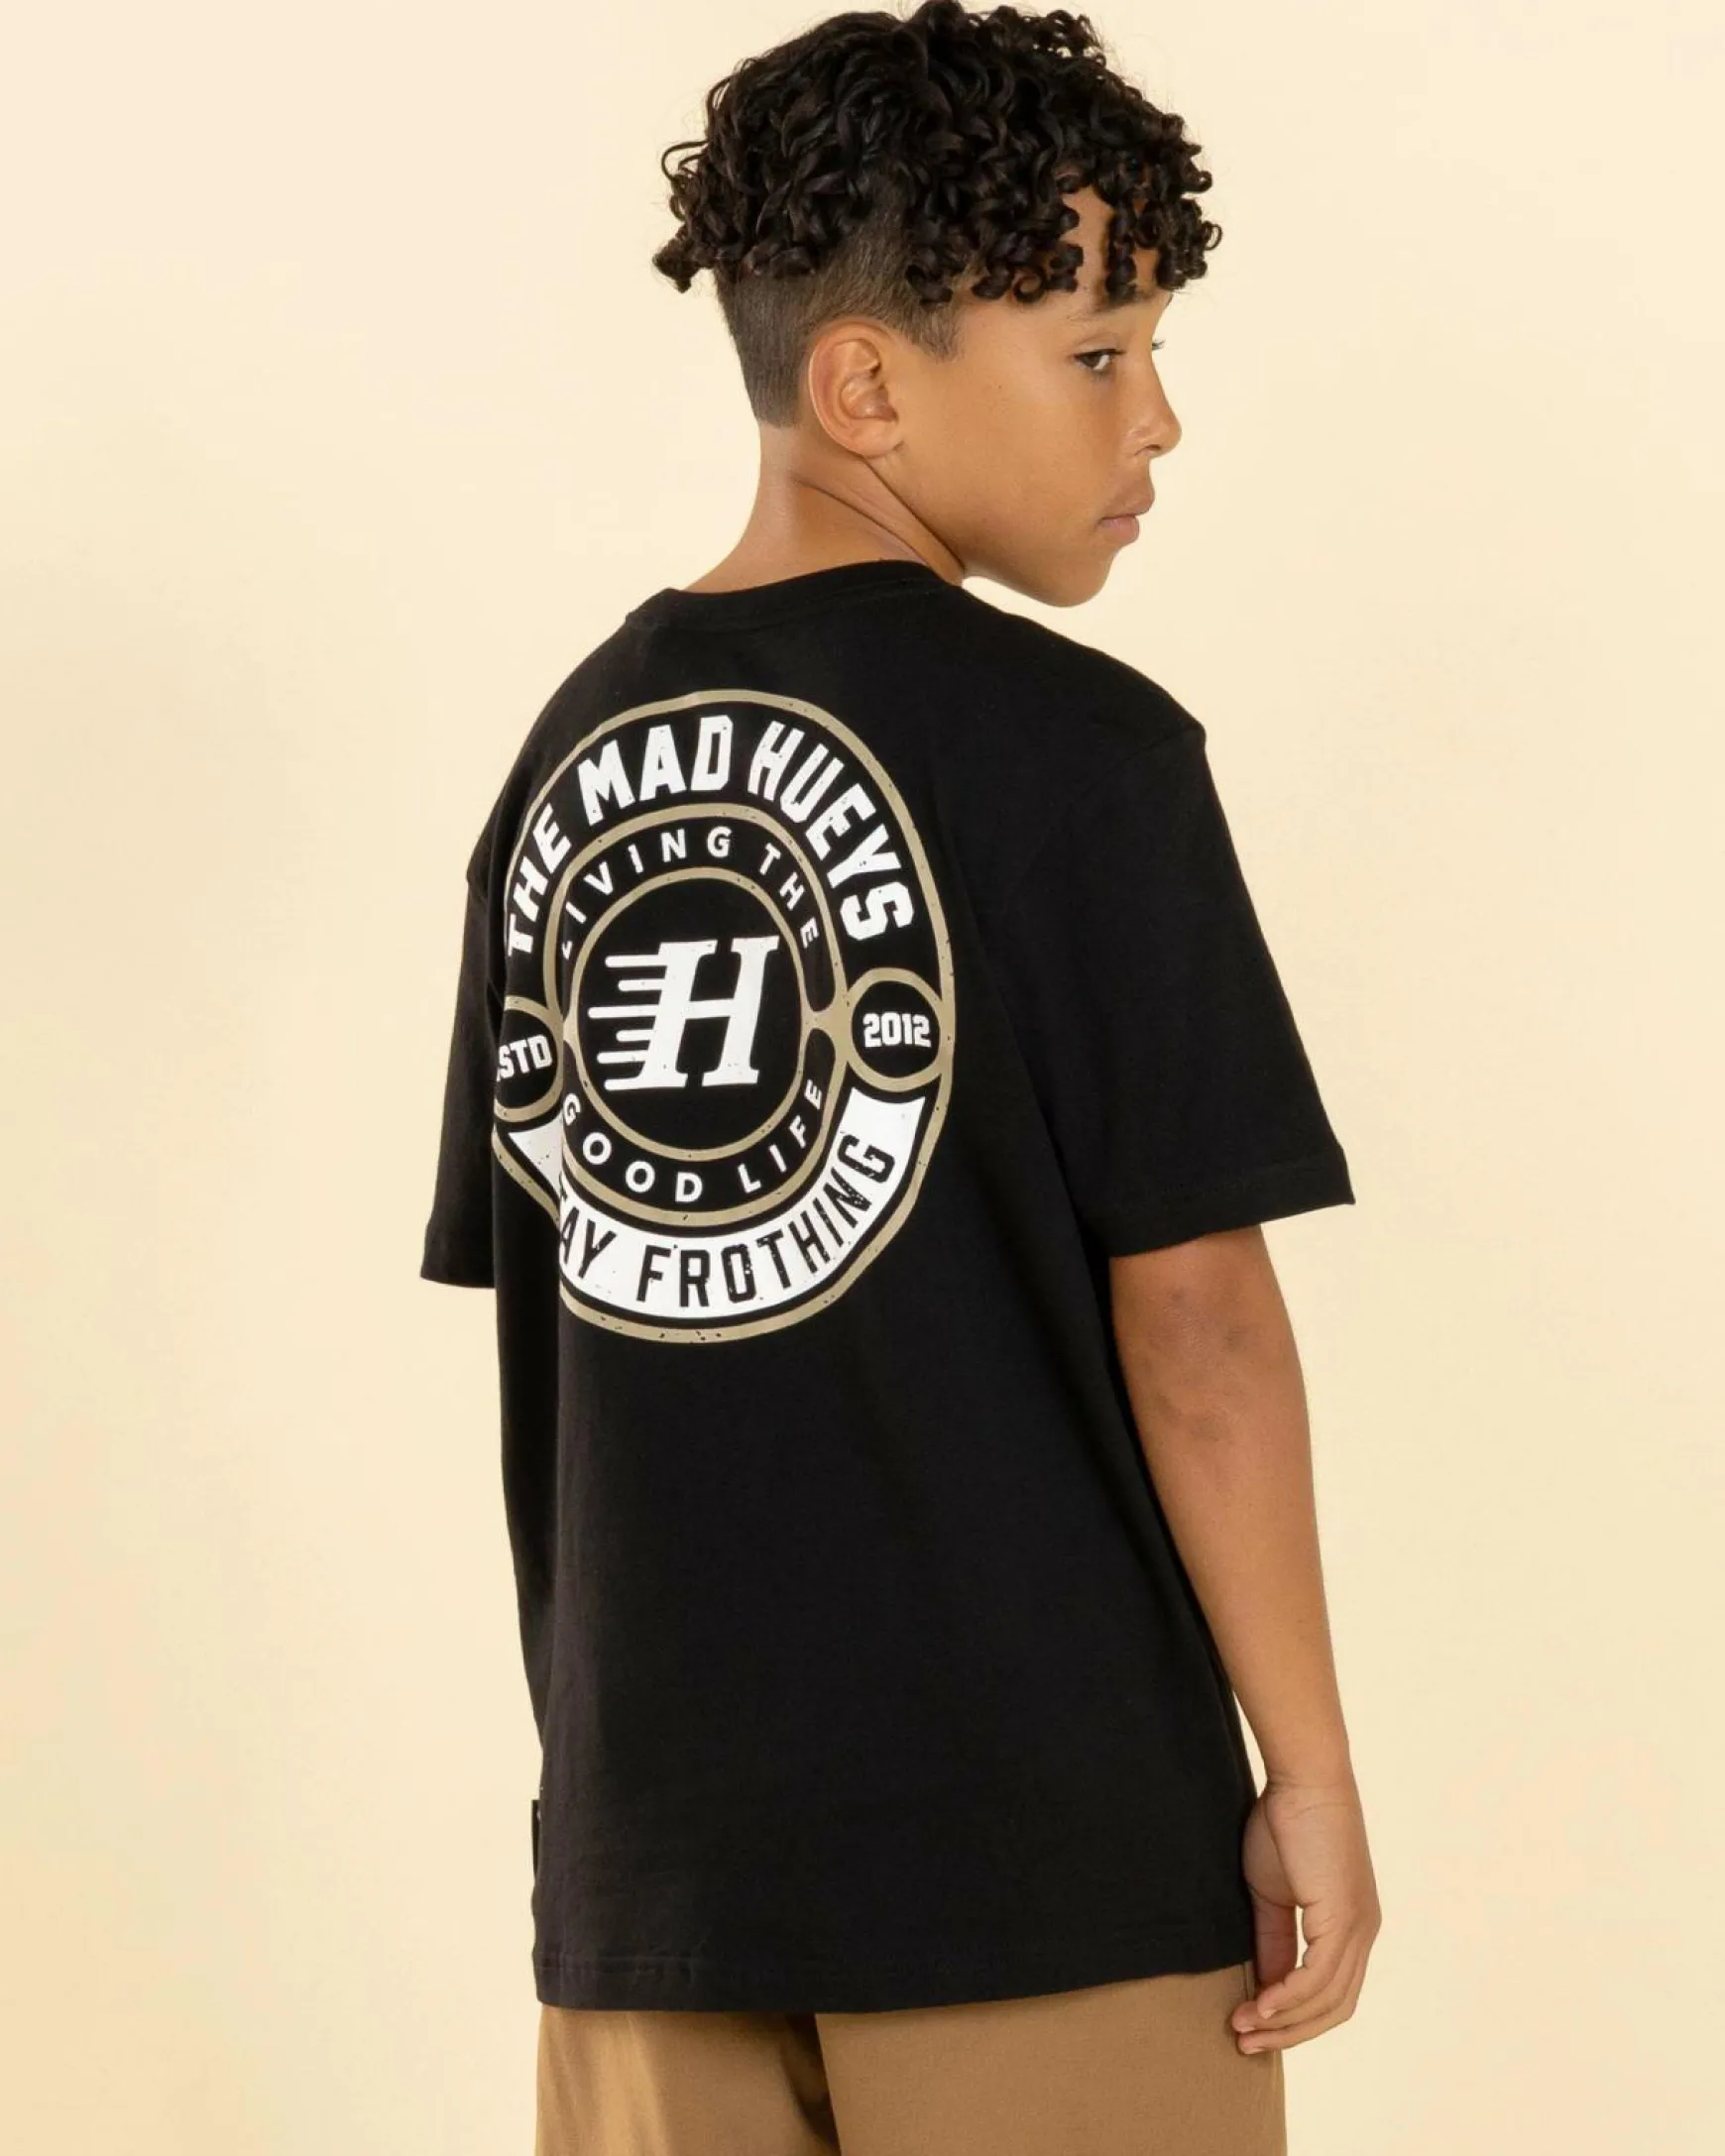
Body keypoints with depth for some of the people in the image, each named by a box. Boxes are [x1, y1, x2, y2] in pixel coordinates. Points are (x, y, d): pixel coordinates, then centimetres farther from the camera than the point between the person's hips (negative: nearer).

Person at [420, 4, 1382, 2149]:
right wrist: (1309, 1768, -5)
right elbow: (1190, 1302, -12)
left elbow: (546, 1290, 11)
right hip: (1039, 1818, -5)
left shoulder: (566, 756, 7)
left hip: (653, 1828, 6)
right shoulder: (1077, 755, -11)